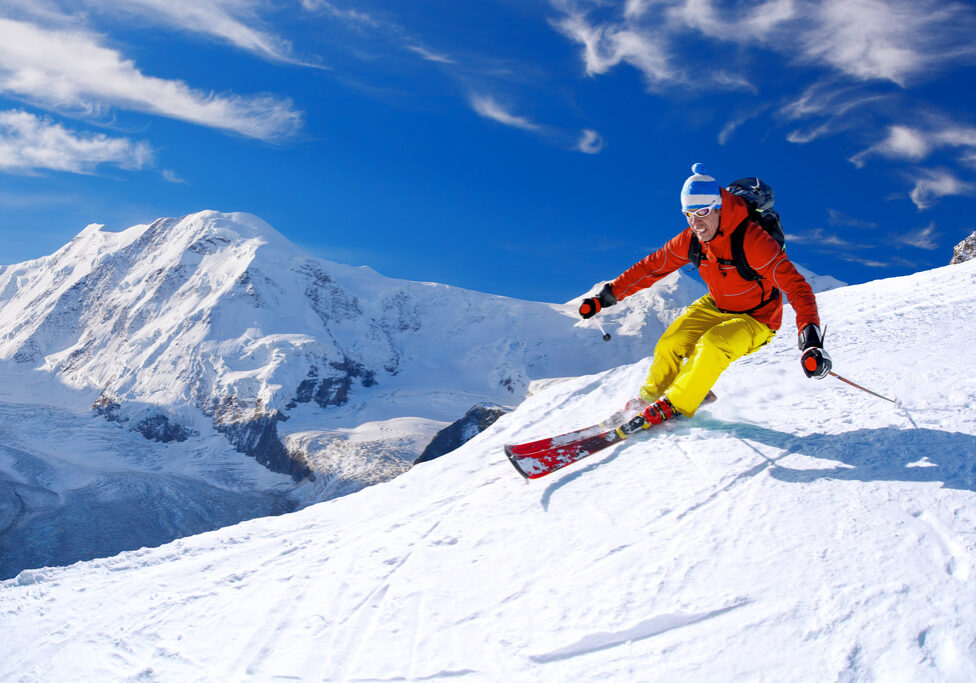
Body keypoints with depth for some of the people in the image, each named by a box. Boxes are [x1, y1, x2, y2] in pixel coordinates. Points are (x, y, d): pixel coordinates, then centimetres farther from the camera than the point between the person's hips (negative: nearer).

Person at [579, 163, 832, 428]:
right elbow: (652, 267, -4)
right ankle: (651, 396, 14)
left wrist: (811, 339, -47)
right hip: (715, 307, 6)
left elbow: (795, 286, -34)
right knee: (670, 344, -11)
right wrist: (606, 296, -8)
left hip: (754, 319, -5)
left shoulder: (752, 240, -31)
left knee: (711, 344, -31)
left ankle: (674, 406, -16)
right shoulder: (691, 239, -13)